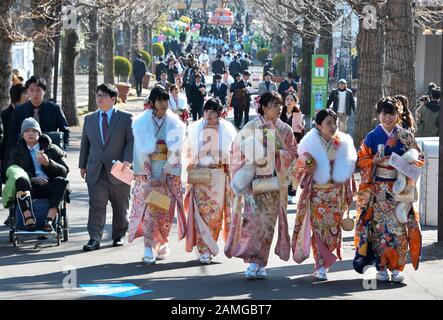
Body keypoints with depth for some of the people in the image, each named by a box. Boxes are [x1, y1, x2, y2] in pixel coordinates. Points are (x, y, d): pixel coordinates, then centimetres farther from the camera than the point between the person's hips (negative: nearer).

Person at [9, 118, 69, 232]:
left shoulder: (52, 149, 19)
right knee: (21, 180, -34)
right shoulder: (17, 152, 21)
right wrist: (32, 179, -12)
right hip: (29, 188, 0)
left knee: (60, 181, -33)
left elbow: (64, 171, 9)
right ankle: (28, 218, -48)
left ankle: (49, 219, -44)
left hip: (49, 188, 0)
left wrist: (48, 163, -10)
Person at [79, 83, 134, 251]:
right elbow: (85, 143, 18)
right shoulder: (89, 119, 14)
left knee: (120, 207, 10)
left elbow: (131, 141, -4)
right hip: (95, 172, 2)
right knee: (96, 206, -8)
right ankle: (94, 239, -12)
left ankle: (119, 236, 24)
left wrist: (127, 160, -17)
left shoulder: (126, 118, 1)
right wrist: (83, 165, 13)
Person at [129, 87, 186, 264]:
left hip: (168, 171, 1)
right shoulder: (141, 122, 1)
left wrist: (165, 174, -7)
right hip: (147, 171, -1)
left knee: (166, 210, 1)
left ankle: (161, 243, 19)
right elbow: (141, 150, -3)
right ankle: (149, 248, -11)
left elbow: (175, 151, 0)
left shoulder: (175, 123, 3)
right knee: (149, 208, -9)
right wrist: (148, 175, -10)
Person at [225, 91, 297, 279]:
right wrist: (240, 175, -8)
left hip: (275, 182, 3)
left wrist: (277, 154, -10)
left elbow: (292, 151, 7)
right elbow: (238, 150, 0)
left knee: (268, 222, 3)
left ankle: (259, 263, 11)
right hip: (254, 181, -3)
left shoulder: (284, 129, 7)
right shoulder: (251, 128, -1)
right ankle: (254, 261, -8)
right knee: (253, 220, -11)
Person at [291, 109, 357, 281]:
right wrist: (308, 170, -23)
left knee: (333, 228, 2)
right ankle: (321, 266, 3)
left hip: (337, 193, 2)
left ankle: (323, 263, 17)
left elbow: (349, 168, 13)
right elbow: (299, 171, 0)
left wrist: (348, 195, 9)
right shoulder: (310, 144, -5)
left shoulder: (343, 144, 2)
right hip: (317, 192, -2)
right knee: (319, 228, -4)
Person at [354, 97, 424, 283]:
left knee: (399, 226, -3)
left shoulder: (406, 137, 6)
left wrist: (414, 162, -12)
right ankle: (381, 267, 5)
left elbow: (419, 157, 10)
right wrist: (375, 161, -14)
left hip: (400, 188, 1)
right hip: (379, 189, -1)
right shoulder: (372, 137, 3)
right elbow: (361, 160, 4)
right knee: (380, 226, -2)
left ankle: (397, 268, 3)